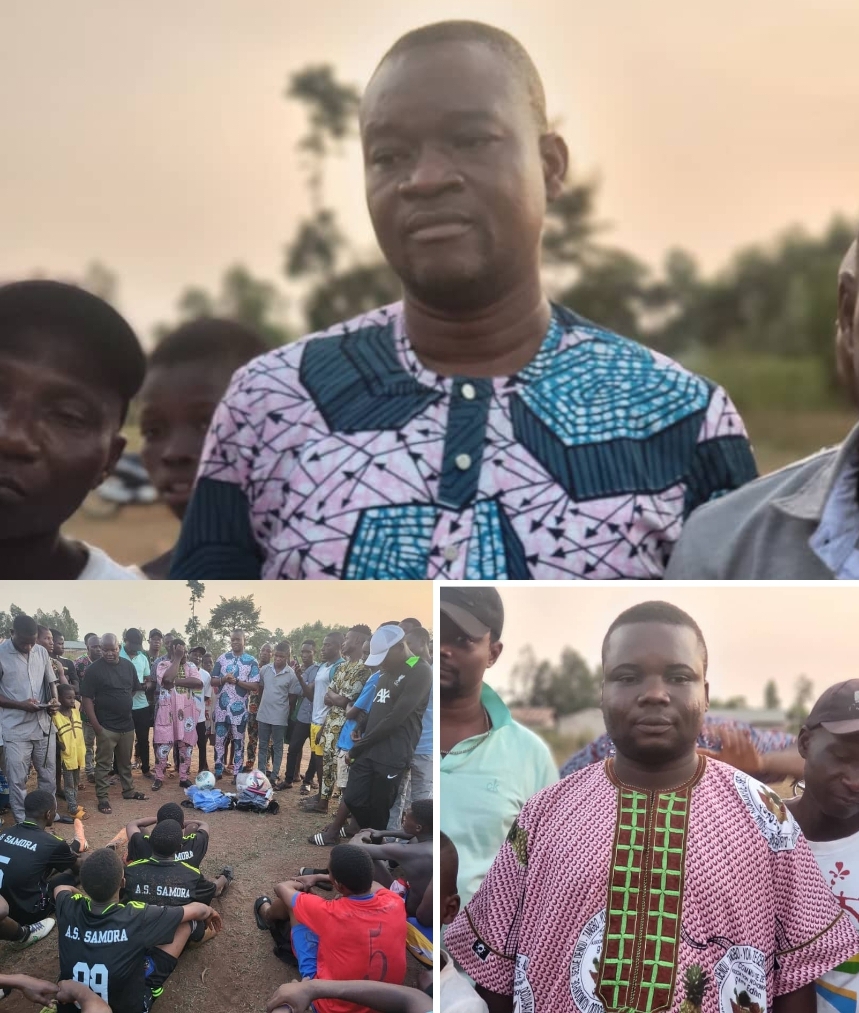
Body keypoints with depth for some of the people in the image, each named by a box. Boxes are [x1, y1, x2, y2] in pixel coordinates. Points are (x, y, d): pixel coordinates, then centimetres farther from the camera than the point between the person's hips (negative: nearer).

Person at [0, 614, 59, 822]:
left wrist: (54, 700, -6)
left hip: (44, 725, 5)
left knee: (48, 774, 15)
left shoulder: (41, 652, 3)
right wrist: (20, 705, -21)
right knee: (17, 779, 2)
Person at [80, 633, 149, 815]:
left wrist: (122, 702, 7)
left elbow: (135, 689, 18)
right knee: (104, 763, 1)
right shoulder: (94, 669, -11)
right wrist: (95, 724, -16)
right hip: (106, 726, -5)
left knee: (126, 761, 18)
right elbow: (86, 698, -12)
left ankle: (128, 791, 31)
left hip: (127, 724, 5)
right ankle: (103, 798, 7)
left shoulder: (128, 665, 4)